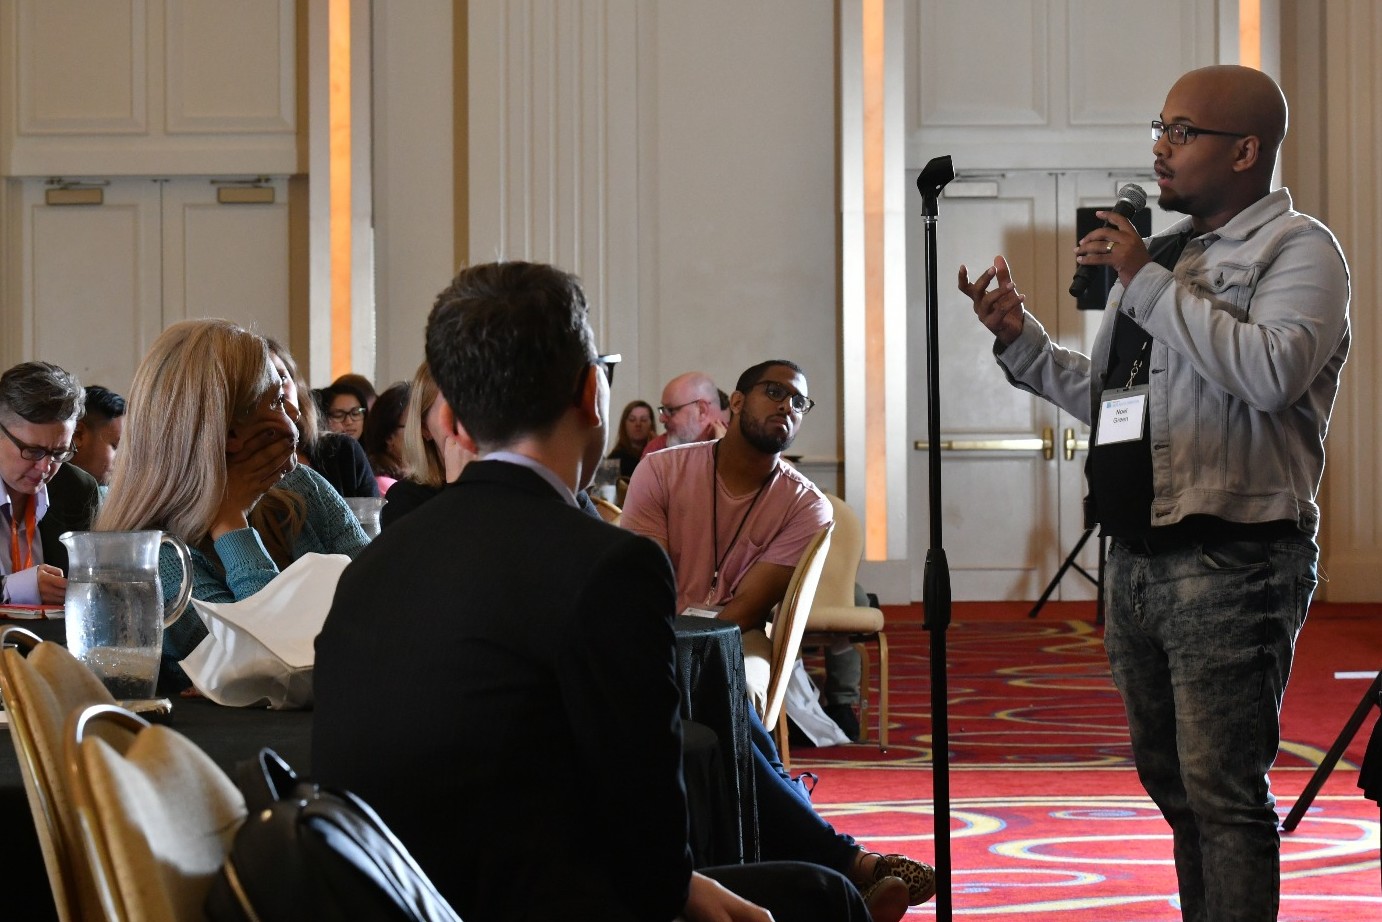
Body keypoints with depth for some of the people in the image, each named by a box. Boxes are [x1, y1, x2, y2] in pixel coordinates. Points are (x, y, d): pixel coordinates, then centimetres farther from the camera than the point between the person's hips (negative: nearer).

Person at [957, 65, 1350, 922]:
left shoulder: (1298, 249, -4)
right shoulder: (1162, 251, 21)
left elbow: (1273, 372, -23)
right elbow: (1107, 394, 26)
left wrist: (1150, 284, -17)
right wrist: (1021, 338, 15)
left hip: (1231, 562, -8)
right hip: (1138, 555, 8)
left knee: (1221, 787, -11)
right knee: (1173, 779, 13)